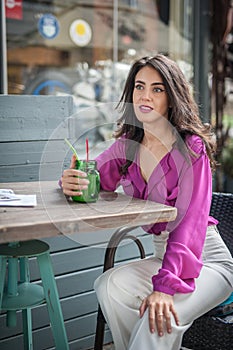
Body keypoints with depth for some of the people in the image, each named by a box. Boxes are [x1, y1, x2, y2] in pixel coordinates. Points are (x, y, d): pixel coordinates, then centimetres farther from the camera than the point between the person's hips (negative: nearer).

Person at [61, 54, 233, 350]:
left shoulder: (191, 147, -17)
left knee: (160, 316, -31)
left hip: (206, 260, -5)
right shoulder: (127, 143, 3)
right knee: (108, 286, -20)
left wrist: (165, 286, -35)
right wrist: (71, 181, -22)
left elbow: (190, 221, -24)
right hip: (162, 255, 6)